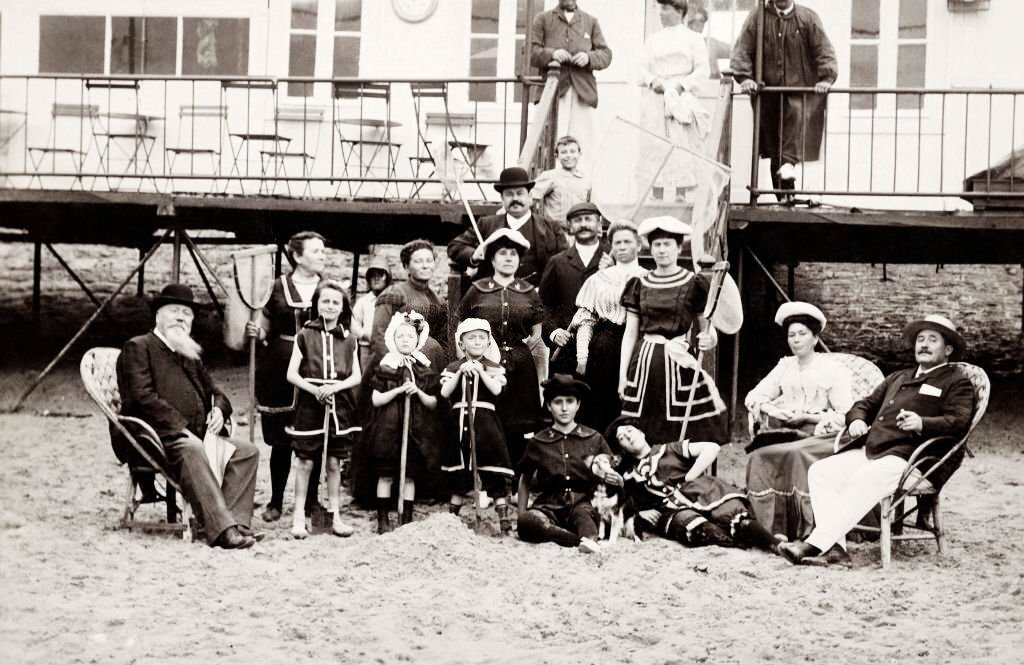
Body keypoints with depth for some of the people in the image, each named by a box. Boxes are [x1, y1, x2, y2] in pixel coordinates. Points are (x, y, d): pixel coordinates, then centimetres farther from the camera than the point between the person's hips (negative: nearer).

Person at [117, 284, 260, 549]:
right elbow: (143, 396, -9)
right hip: (159, 437, -8)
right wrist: (180, 429, -17)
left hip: (197, 436, 8)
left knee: (247, 451, -15)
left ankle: (236, 522, -27)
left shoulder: (190, 355, 28)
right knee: (191, 450, -38)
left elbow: (214, 392, 31)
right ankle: (222, 528, -47)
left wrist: (219, 409, 4)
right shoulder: (138, 347, 5)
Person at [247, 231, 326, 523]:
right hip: (281, 371, -1)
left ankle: (311, 500, 16)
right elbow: (265, 327, 10)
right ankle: (276, 501, 14)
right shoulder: (278, 288, 3)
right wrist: (255, 331, -10)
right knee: (281, 439, 2)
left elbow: (346, 329, 10)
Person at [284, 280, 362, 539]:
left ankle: (335, 515, 16)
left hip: (339, 405, 2)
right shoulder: (305, 335, 1)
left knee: (334, 462, 7)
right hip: (309, 403, -2)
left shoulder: (349, 340, 7)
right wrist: (314, 389, -17)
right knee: (305, 461, -1)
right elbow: (292, 374, -2)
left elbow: (356, 376, 5)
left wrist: (335, 387, -13)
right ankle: (298, 517, 6)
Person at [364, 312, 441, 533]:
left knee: (410, 475, 4)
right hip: (388, 429, -2)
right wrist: (398, 390, -14)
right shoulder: (385, 368, 1)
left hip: (416, 430, 2)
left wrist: (418, 392, -12)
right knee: (386, 475, 0)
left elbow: (433, 403, 6)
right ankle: (383, 519, 7)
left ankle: (406, 519, 11)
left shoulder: (425, 370, 7)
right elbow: (376, 400, -4)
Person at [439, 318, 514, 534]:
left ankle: (505, 521, -4)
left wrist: (480, 371, -17)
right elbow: (444, 393, -6)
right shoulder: (453, 368, 7)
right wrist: (460, 373, -14)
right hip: (460, 423, 2)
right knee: (458, 476, 12)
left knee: (495, 475, -6)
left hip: (485, 421, -2)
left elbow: (497, 389, -12)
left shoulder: (493, 368, 4)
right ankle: (451, 517, 24)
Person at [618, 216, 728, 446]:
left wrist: (709, 338, -16)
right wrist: (622, 375, 7)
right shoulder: (639, 285, 10)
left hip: (680, 362, -2)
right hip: (645, 364, 3)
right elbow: (630, 332, 12)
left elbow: (706, 326, 7)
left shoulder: (694, 284, 3)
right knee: (643, 436, 0)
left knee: (683, 436, -7)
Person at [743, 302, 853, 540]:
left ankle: (803, 530, -31)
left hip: (820, 435, -4)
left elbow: (845, 416, -5)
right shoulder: (785, 366, 20)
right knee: (758, 456, -27)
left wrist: (809, 416, -14)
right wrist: (772, 410, -6)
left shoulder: (832, 369, 4)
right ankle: (766, 527, -25)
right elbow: (754, 396, 15)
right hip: (786, 432, 4)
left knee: (795, 454, -36)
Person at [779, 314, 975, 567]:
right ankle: (834, 548, -25)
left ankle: (815, 544, -41)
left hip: (910, 460, -8)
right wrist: (857, 420, 9)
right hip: (870, 451, 8)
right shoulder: (898, 378, 33)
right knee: (820, 471, -14)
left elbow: (959, 422, -7)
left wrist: (922, 424, -25)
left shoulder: (957, 383, 10)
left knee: (864, 480, -35)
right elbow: (865, 405, 34)